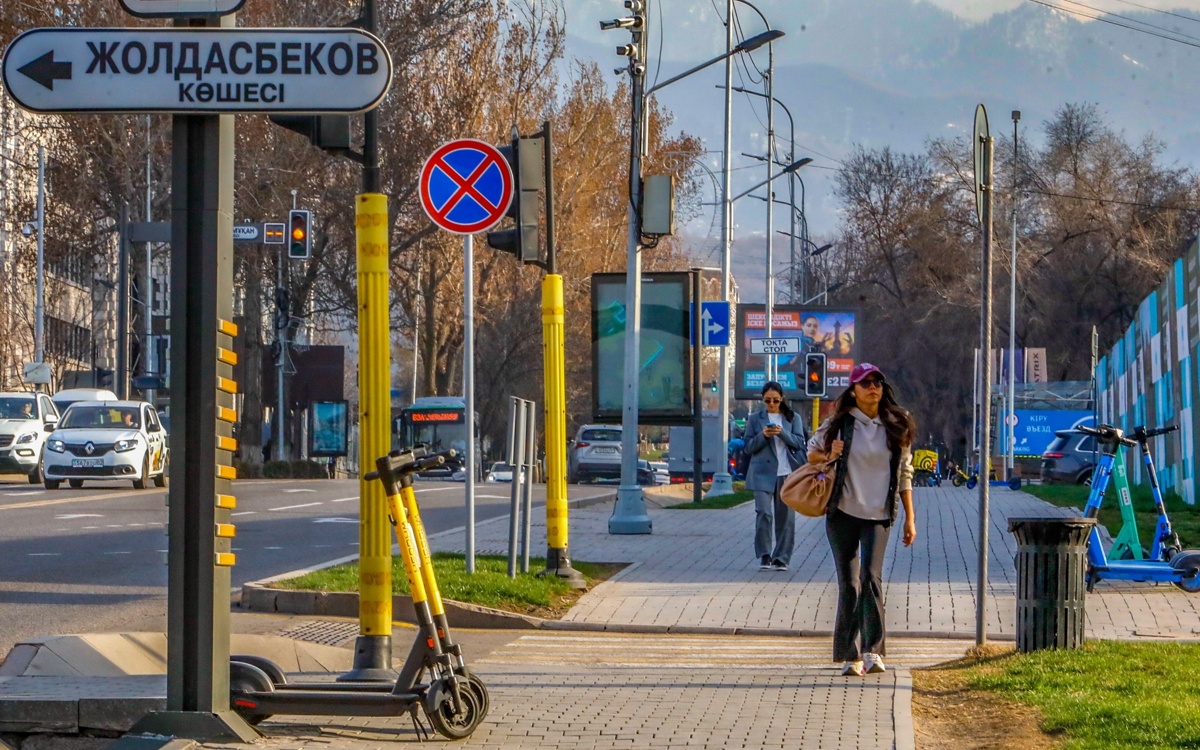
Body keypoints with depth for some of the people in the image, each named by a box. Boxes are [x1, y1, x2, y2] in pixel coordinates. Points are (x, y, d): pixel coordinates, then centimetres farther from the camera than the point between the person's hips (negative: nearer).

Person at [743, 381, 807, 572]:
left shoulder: (793, 418, 10)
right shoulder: (755, 419, 8)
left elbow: (800, 443, 1)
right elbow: (748, 447, 4)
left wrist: (782, 433, -15)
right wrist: (763, 435, -13)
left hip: (787, 473, 1)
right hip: (763, 473, -1)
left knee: (785, 517, 1)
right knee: (764, 513, -12)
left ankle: (781, 558, 8)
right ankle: (764, 556, -2)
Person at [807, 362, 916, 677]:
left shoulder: (896, 427, 6)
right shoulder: (840, 423, 2)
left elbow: (904, 474, 11)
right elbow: (812, 452, 14)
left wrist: (910, 518, 9)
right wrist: (829, 457, -9)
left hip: (878, 515, 0)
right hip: (842, 512, 0)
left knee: (871, 577, -17)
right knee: (848, 584, 1)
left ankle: (872, 650, -19)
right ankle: (850, 655, 6)